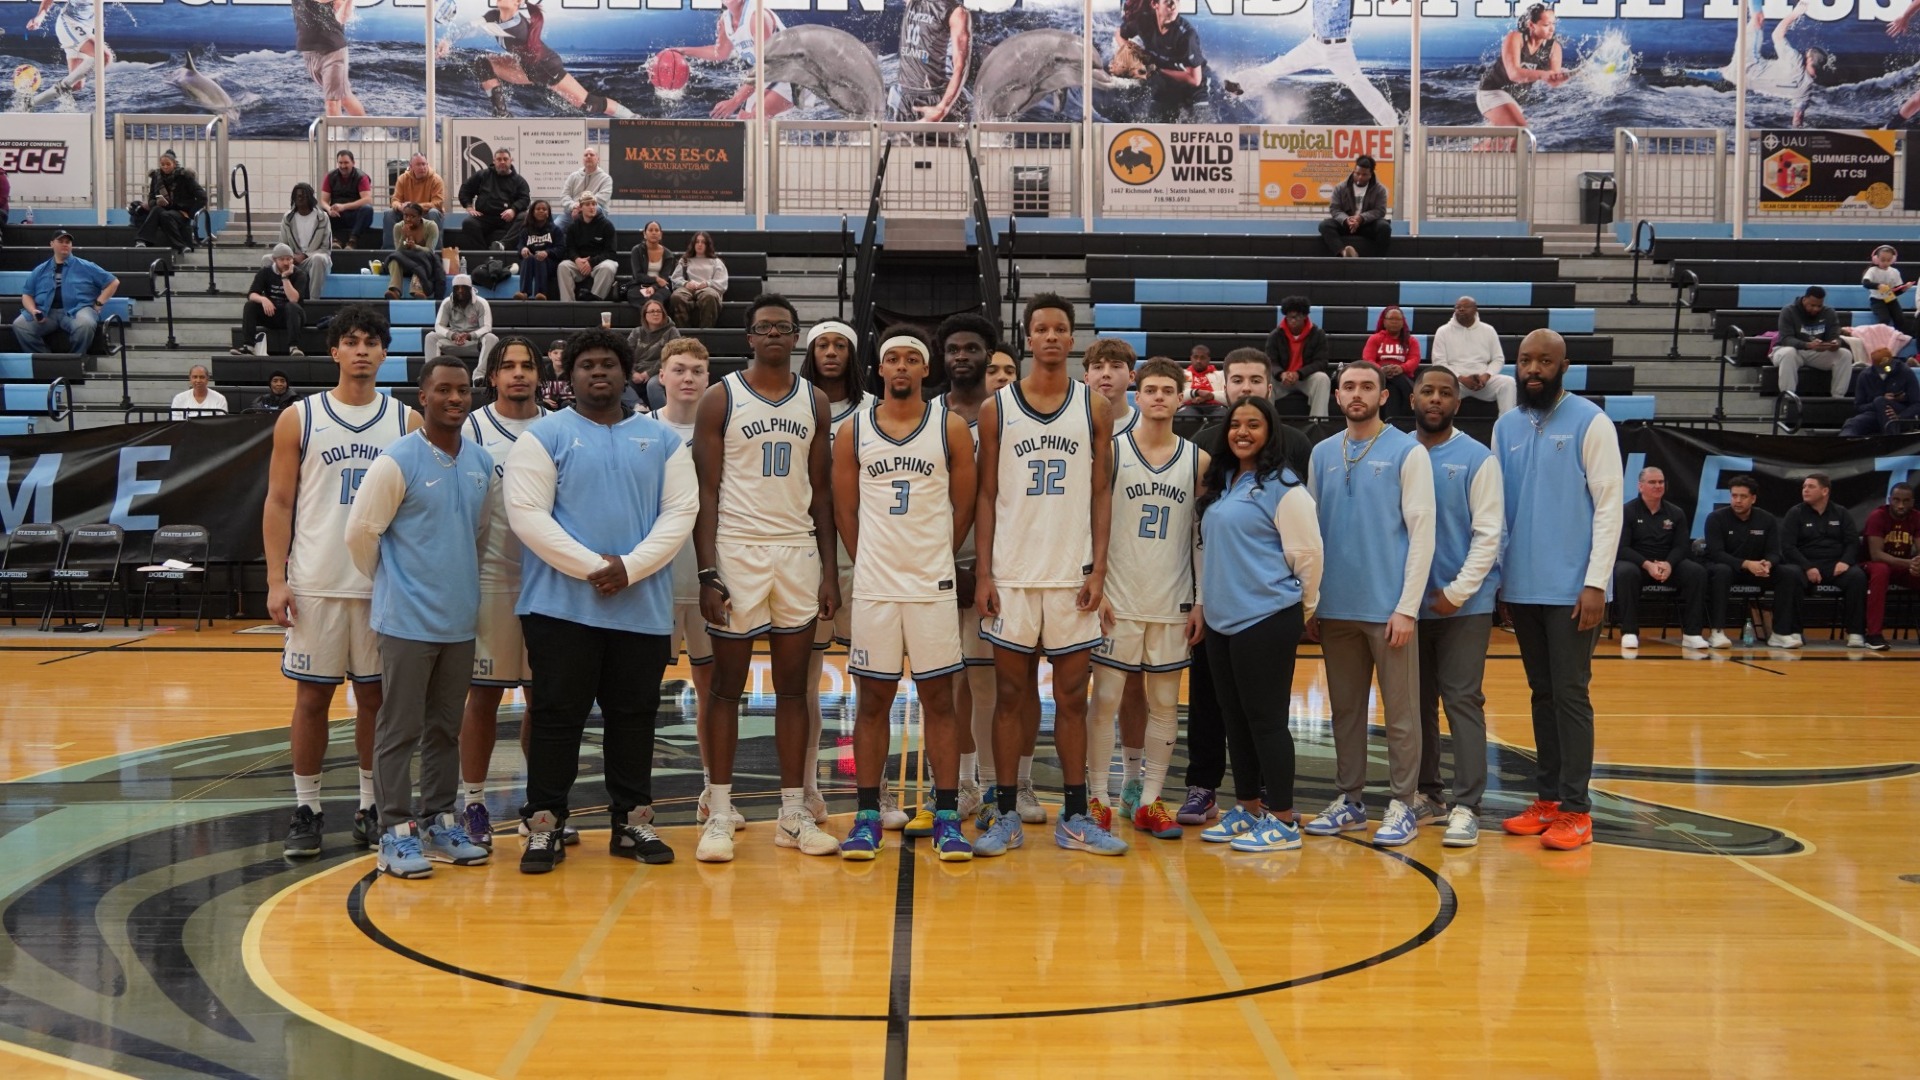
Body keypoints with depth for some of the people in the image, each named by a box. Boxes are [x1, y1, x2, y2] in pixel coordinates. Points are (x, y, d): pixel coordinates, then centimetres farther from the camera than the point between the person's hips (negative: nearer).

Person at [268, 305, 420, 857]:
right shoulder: (299, 418, 2)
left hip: (385, 583, 1)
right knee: (312, 696, 5)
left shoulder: (407, 422, 5)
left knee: (375, 695, 8)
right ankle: (306, 809, 14)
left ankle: (372, 807, 18)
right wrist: (276, 579, -6)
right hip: (316, 583, -1)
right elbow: (278, 503, 2)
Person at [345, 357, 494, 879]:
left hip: (460, 618, 6)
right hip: (407, 619, -6)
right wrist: (391, 583, 4)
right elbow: (360, 531, -7)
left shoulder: (482, 462, 6)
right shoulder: (397, 462, -12)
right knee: (399, 729, 1)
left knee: (446, 728, 13)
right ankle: (395, 832, 7)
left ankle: (441, 823, 23)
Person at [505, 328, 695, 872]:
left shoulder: (662, 439, 10)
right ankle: (545, 825, 9)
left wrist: (630, 567, -11)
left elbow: (681, 511, 3)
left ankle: (633, 821, 19)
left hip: (643, 608, 3)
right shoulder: (544, 436, 2)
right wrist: (592, 566, -15)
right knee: (557, 715, 1)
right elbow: (526, 514, -8)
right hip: (561, 605, -3)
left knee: (634, 715, 9)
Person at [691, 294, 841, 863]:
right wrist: (707, 572, -12)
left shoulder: (814, 402, 9)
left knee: (793, 686, 6)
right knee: (728, 685, 2)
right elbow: (706, 491, -4)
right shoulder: (721, 399, -1)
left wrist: (829, 569, 4)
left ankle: (793, 813, 13)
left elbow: (821, 491, 11)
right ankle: (719, 813, 8)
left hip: (799, 551, 3)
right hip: (737, 551, -3)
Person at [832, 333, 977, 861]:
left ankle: (947, 817, 9)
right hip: (873, 585, 1)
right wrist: (870, 560, 7)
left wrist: (935, 556, 6)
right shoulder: (853, 430, 4)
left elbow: (963, 504, 5)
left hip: (933, 584, -1)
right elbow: (844, 509, 9)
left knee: (939, 699, 3)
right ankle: (867, 816, 13)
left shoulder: (950, 427, 2)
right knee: (873, 699, 6)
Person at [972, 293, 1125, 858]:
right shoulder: (997, 408, 3)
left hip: (1073, 574, 0)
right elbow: (986, 494, 4)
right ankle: (1005, 816, 12)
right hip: (1012, 573, 0)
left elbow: (1101, 493, 5)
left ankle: (1075, 817, 13)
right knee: (1010, 694, 4)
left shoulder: (1095, 408, 5)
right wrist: (982, 572, -3)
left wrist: (1098, 568, -4)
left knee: (1072, 695, 5)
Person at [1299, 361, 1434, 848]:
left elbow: (1422, 531, -7)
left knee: (1400, 712, 2)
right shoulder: (1322, 454, 10)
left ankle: (1404, 804, 10)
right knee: (1345, 709, 12)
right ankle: (1349, 798, 21)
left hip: (1388, 606, -4)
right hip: (1336, 607, 4)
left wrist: (1408, 606, -12)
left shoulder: (1408, 452, -3)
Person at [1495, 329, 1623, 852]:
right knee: (1541, 693, 11)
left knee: (1570, 694, -3)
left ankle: (1576, 810, 2)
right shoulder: (1506, 426, 10)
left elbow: (1609, 505, -9)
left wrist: (1596, 582, -15)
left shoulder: (1589, 422, -5)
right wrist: (1493, 574, 7)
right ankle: (1547, 798, 18)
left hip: (1571, 587, -5)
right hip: (1521, 586, 5)